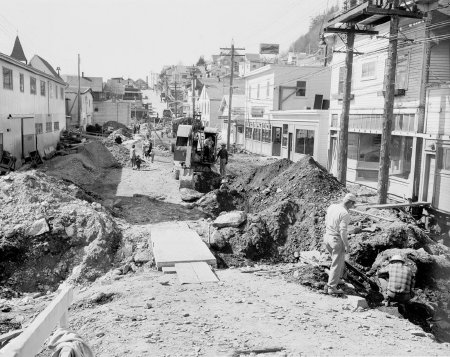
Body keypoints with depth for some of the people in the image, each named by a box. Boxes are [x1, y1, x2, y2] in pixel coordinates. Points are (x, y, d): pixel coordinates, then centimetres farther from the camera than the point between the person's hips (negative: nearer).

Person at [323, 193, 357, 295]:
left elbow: (326, 221, 12)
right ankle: (331, 287, 9)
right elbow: (342, 231, -22)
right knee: (336, 264, 4)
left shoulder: (332, 207, 2)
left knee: (340, 260, 26)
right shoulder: (345, 214, -20)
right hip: (337, 240, -8)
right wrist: (347, 246, -14)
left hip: (327, 237, 8)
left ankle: (337, 278, 36)